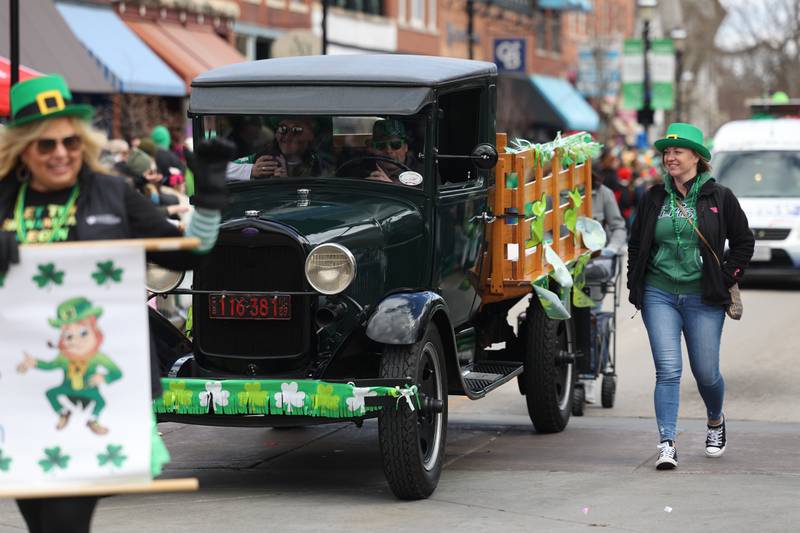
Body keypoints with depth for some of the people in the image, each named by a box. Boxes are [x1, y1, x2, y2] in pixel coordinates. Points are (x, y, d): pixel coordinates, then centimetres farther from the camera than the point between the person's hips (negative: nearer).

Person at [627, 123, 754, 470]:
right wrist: (636, 288, 7)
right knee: (667, 370, -9)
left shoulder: (719, 198, 0)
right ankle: (666, 444, -11)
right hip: (659, 295, 1)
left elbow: (744, 242, 7)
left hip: (703, 298, -1)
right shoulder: (654, 199, 6)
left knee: (706, 372, 5)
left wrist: (726, 279, -1)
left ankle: (716, 422, 36)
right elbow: (635, 244, 15)